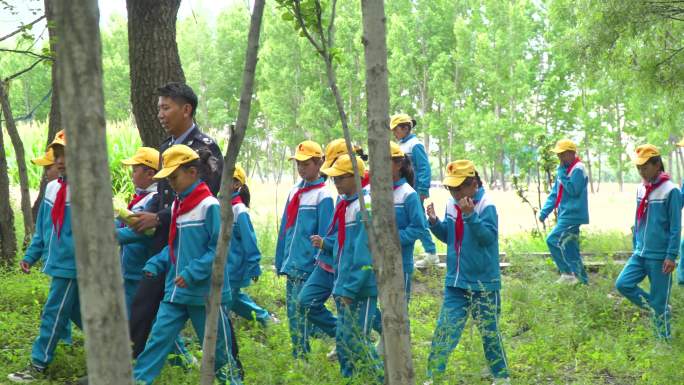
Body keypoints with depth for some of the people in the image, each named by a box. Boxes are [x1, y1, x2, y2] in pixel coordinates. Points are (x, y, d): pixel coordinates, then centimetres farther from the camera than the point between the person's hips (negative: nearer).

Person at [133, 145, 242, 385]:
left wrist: (192, 273, -24)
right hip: (175, 291, 6)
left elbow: (219, 249, -18)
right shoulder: (177, 205, 10)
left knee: (216, 345, 8)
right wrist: (156, 264, 3)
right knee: (159, 337, -1)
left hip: (205, 292, -6)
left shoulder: (210, 206, -15)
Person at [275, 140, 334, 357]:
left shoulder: (322, 196, -9)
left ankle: (301, 357, 2)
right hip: (291, 265, 7)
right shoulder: (295, 191, 13)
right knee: (293, 310, 11)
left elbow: (324, 235, -10)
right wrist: (280, 261, 16)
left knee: (299, 312, -6)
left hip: (308, 266, -7)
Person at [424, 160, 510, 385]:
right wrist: (434, 222, -5)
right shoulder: (451, 205, 5)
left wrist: (470, 215, -35)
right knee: (445, 329, 0)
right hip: (455, 282, 5)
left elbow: (489, 236, -24)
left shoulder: (486, 206, -13)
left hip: (483, 282, -5)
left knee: (489, 332, 7)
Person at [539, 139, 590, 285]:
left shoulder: (578, 169, -13)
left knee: (553, 240, -17)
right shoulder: (564, 169, 15)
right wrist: (545, 211, 11)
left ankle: (567, 273, -9)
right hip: (566, 215, 10)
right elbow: (555, 193, 18)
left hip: (573, 215, -10)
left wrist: (562, 174, -18)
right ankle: (582, 279, 16)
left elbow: (573, 190, -23)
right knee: (570, 249, 11)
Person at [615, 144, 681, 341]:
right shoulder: (641, 189, 7)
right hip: (640, 253, 7)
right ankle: (655, 309, 14)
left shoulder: (670, 191, -13)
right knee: (623, 283, -5)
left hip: (660, 256, -7)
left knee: (659, 299, 0)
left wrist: (671, 256, -16)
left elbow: (676, 227, -13)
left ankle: (664, 339, 14)